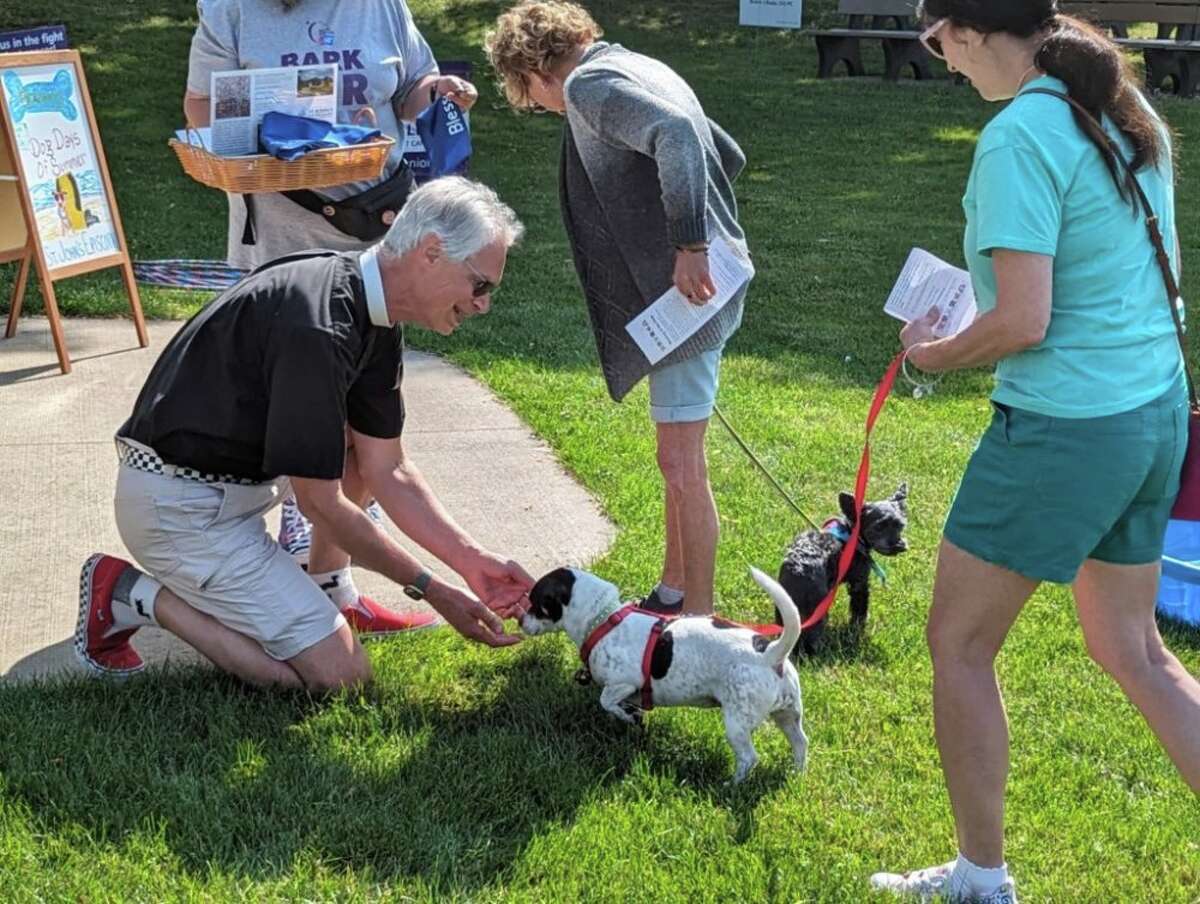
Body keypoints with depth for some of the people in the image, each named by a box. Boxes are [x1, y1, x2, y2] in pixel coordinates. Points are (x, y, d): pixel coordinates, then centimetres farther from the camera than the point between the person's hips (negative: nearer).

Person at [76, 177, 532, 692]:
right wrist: (429, 589, -13)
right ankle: (133, 595, -2)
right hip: (182, 507, -9)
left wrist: (474, 561, -3)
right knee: (338, 674, -9)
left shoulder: (373, 320, 2)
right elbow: (322, 504, -21)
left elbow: (388, 472, 5)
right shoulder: (316, 329, -28)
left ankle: (329, 593, 17)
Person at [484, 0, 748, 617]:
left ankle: (698, 618, 1)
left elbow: (677, 135, -27)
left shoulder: (588, 85, -10)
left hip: (689, 284, -10)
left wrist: (688, 244, -28)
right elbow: (729, 155, 24)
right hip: (703, 278, 10)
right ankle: (673, 593, 30)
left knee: (681, 463, -6)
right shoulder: (636, 69, 19)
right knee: (678, 458, 19)